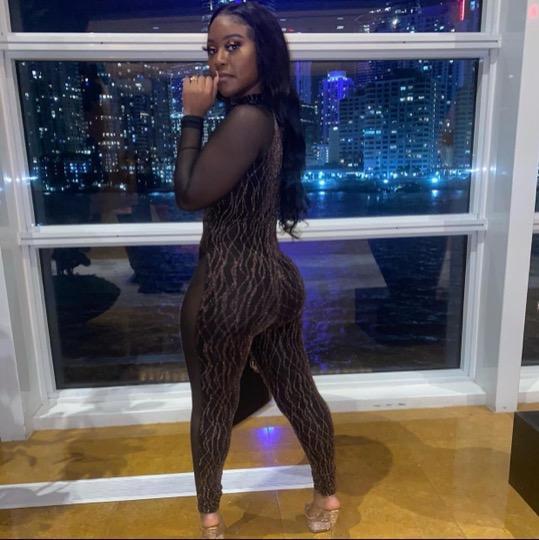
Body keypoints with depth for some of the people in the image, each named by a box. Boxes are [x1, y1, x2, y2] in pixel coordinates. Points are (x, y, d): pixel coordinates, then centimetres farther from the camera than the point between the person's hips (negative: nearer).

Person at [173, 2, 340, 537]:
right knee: (298, 393, 20)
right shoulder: (271, 114, 11)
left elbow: (189, 193, -15)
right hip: (274, 279, 9)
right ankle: (326, 496, 40)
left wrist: (192, 116, -11)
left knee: (212, 407, 14)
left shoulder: (246, 119, -19)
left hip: (229, 288, -9)